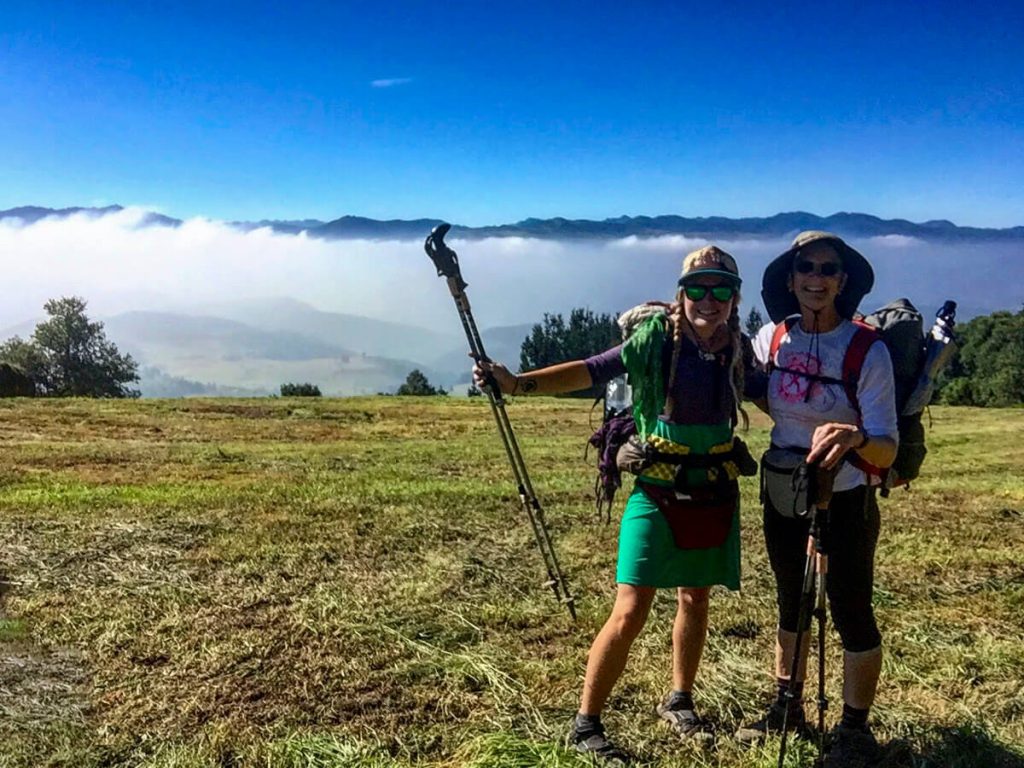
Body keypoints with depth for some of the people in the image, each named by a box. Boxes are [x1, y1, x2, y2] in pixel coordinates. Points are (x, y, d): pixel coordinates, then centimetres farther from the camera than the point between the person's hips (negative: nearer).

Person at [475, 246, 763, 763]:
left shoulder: (738, 351, -1)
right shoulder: (656, 339, -14)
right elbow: (591, 371, -23)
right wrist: (517, 383, -34)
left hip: (715, 495, 5)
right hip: (658, 494, -5)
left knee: (695, 601, 19)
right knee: (629, 614, -7)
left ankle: (679, 702, 40)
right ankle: (586, 725, 8)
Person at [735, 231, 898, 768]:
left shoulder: (868, 352, -17)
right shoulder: (772, 338, -5)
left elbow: (886, 450, -22)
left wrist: (855, 438, -44)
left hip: (845, 501, -4)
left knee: (851, 613, 4)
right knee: (791, 604, 18)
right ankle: (787, 709, 36)